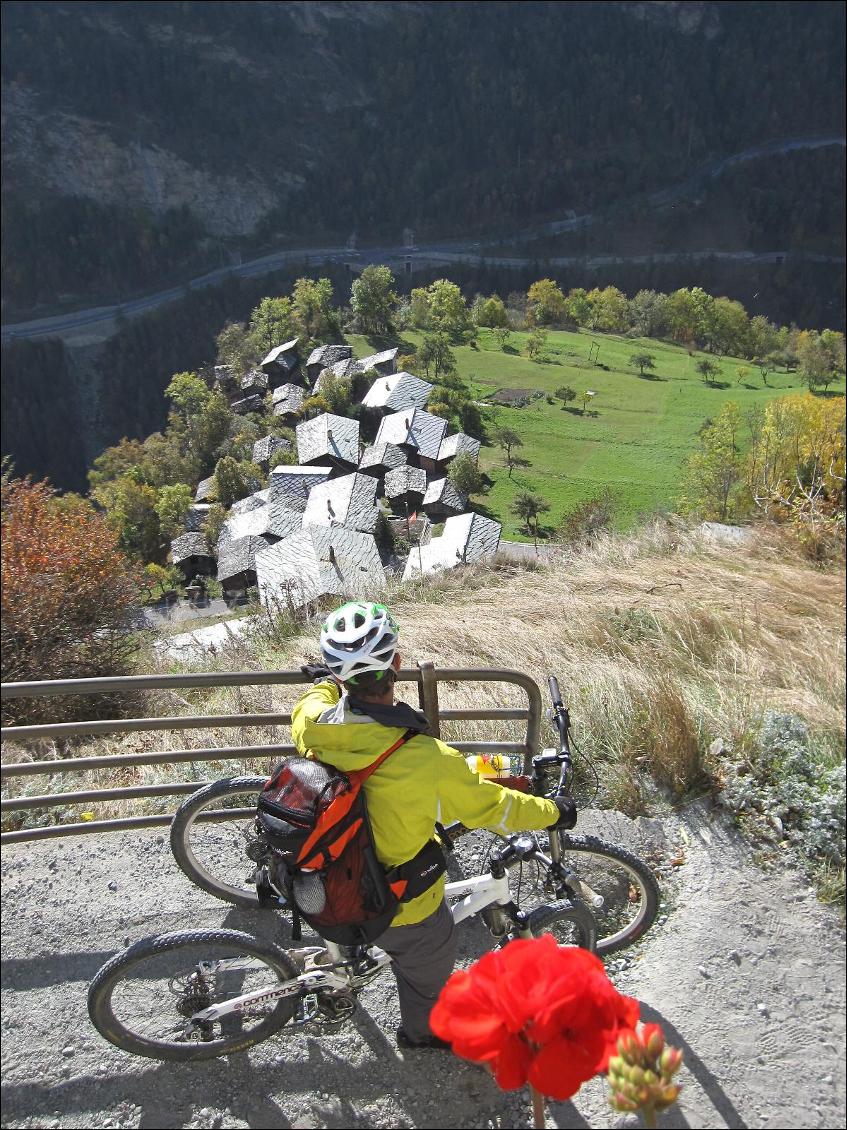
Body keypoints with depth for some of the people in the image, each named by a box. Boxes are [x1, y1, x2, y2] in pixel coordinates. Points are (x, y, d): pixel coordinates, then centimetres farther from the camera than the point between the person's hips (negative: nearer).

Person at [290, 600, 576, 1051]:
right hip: (404, 910, -4)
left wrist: (326, 680, 23)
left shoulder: (310, 723, -25)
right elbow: (492, 807, -19)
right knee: (428, 969, 29)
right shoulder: (431, 763, -37)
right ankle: (422, 1031, 56)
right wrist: (553, 811, 0)